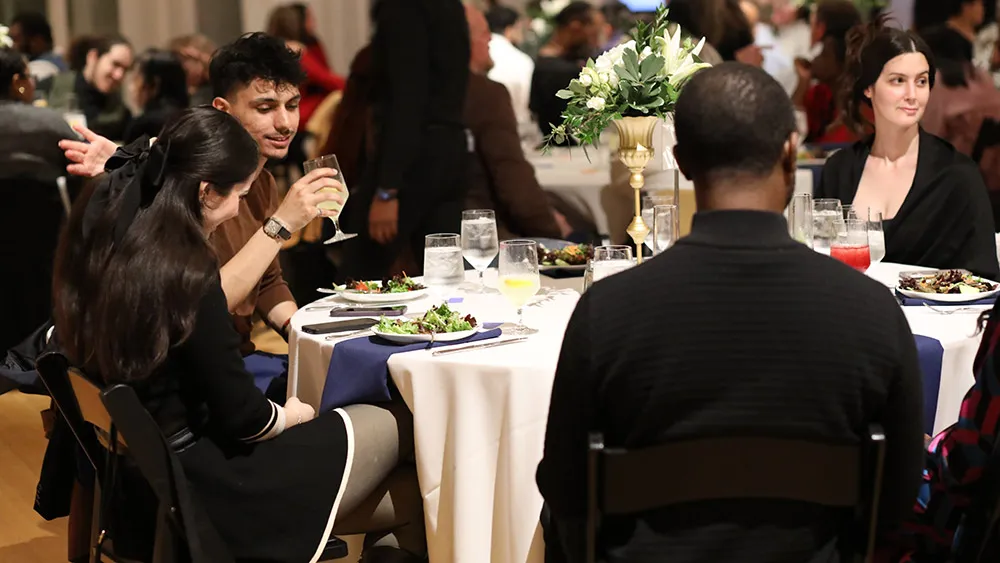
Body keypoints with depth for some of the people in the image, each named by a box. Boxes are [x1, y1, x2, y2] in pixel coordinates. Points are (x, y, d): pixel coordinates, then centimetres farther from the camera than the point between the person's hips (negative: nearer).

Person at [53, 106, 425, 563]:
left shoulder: (105, 237, -1)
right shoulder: (183, 266, -25)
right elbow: (241, 416, -19)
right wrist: (290, 415, 2)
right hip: (198, 485, -8)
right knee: (382, 429, 8)